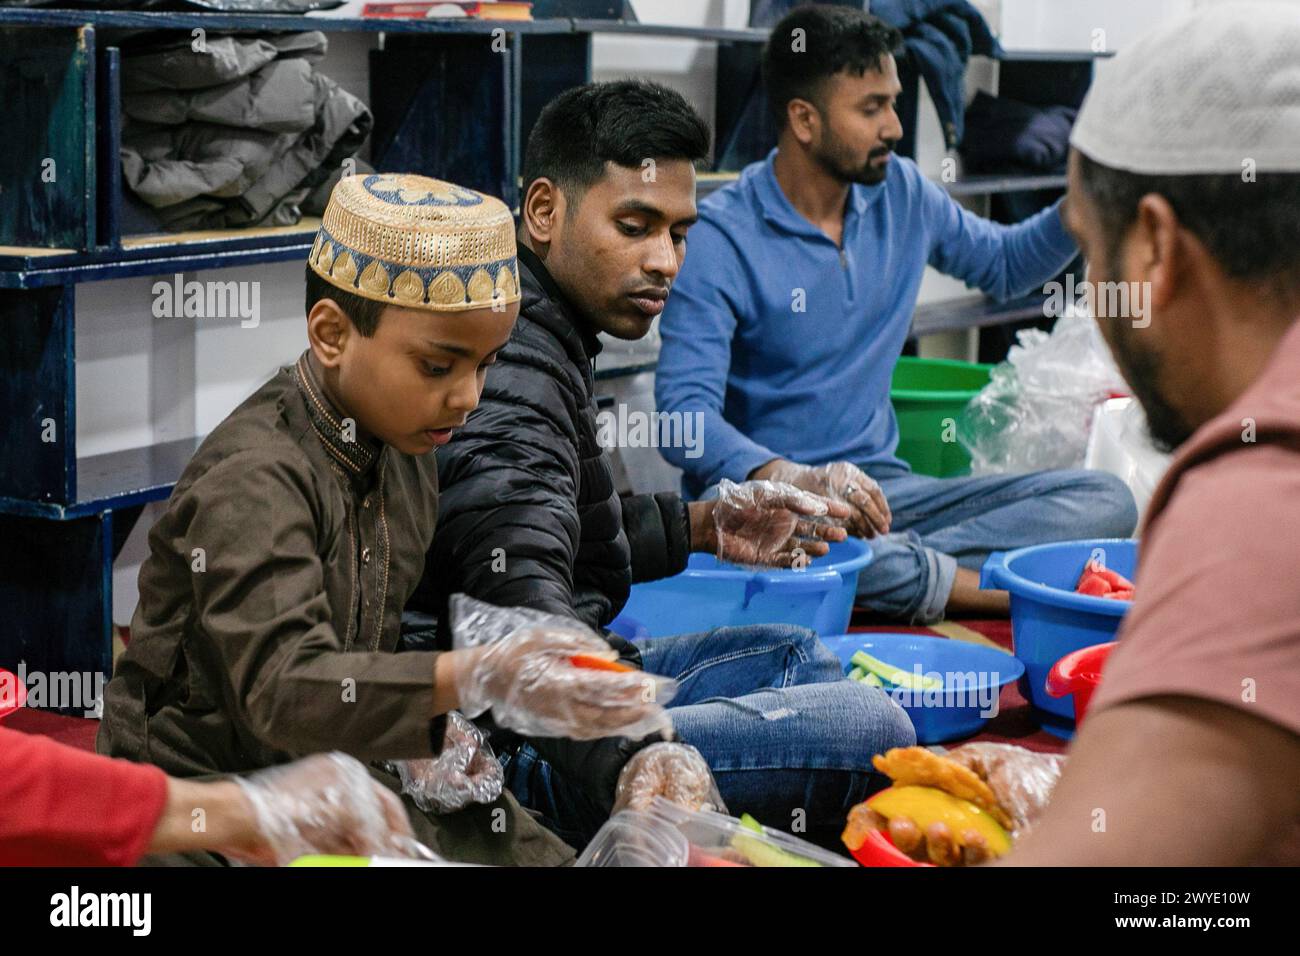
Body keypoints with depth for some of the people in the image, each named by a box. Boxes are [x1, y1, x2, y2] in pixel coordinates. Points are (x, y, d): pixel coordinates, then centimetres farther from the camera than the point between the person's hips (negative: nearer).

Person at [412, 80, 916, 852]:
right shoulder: (508, 371, -23)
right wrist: (622, 764, -53)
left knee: (795, 656, 26)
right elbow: (521, 591, -40)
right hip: (516, 753, -12)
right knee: (869, 729, -22)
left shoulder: (542, 340, 12)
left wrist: (700, 527, 18)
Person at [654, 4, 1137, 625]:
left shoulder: (901, 193, 8)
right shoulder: (721, 239, -12)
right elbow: (685, 412, -21)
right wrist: (795, 479, -40)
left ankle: (903, 565, -31)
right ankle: (993, 587, -31)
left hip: (880, 486, 6)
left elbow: (1005, 264, 27)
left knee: (1107, 501, -11)